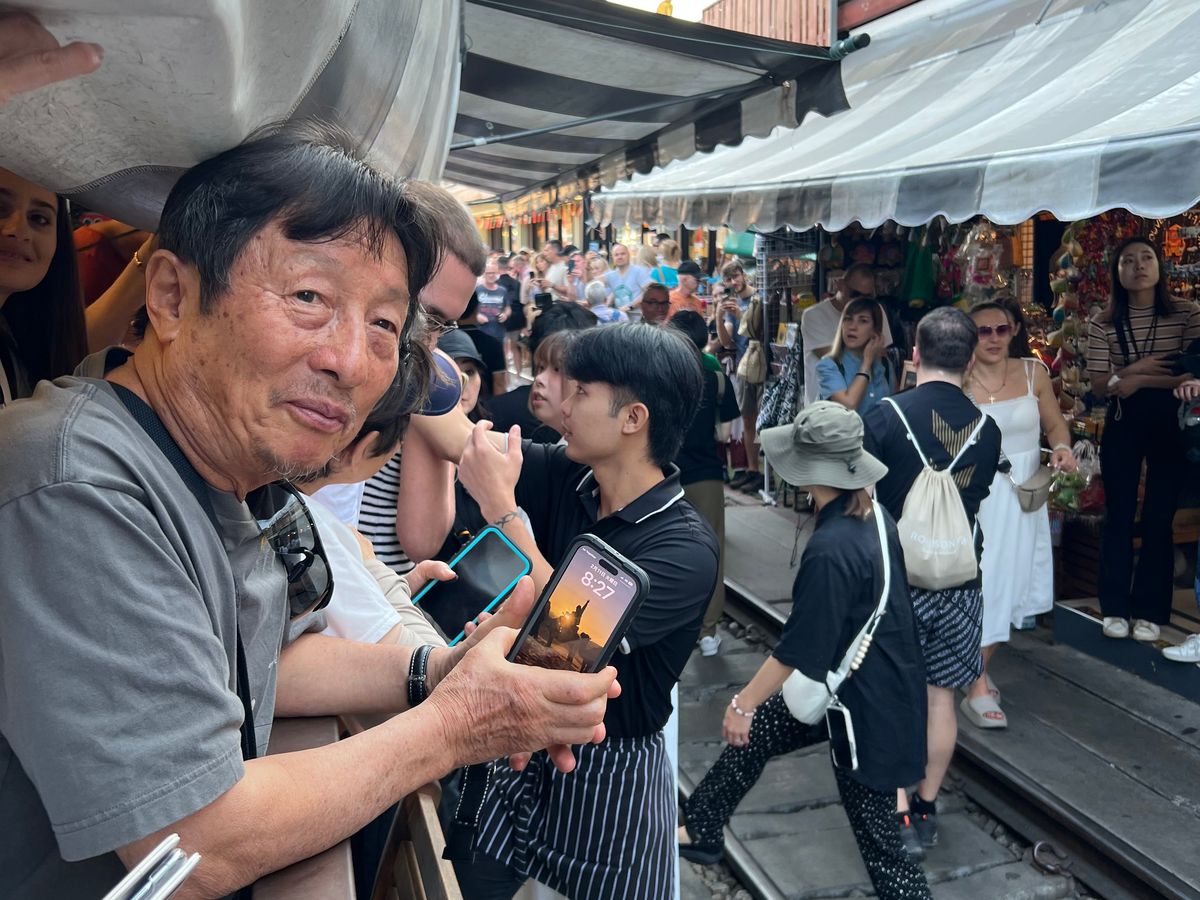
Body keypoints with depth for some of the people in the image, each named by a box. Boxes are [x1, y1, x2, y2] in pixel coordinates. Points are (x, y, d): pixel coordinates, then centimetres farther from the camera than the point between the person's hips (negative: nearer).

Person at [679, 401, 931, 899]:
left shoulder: (830, 548, -30)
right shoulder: (874, 512, -4)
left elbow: (799, 647, -23)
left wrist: (743, 701, -10)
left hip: (862, 702, -9)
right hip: (883, 685, 9)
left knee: (873, 828, 7)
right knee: (755, 731, 19)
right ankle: (699, 831, 37)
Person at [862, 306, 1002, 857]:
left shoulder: (886, 416, -15)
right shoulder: (986, 430, -3)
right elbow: (975, 502, 9)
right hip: (958, 580, 4)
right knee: (941, 694, 14)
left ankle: (900, 815, 9)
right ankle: (928, 808, 27)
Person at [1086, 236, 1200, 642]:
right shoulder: (1103, 324, 0)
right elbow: (1098, 386, -5)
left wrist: (1141, 380, -18)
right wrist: (1136, 368, -20)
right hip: (1123, 424, 1)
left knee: (1159, 518, 4)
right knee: (1119, 516, 5)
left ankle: (1150, 610, 15)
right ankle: (1115, 607, 15)